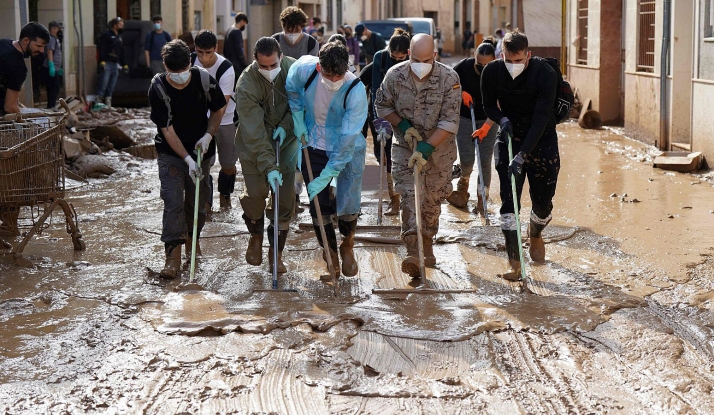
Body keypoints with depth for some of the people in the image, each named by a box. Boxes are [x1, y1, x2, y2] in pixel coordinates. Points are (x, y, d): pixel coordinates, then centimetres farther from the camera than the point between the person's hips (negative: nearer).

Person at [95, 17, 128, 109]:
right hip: (107, 64, -7)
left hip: (115, 65, 7)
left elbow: (122, 53, 27)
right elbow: (101, 49, -12)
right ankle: (97, 102, -12)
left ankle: (108, 104, 9)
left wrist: (124, 64, 23)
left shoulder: (119, 37, 21)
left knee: (111, 87, 6)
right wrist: (102, 61, -21)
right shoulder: (106, 35, -3)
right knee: (103, 85, -12)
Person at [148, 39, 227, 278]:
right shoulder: (158, 88, -19)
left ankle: (193, 239, 35)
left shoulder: (205, 81, -13)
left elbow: (217, 110, 5)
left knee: (197, 200, 10)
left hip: (201, 150, 2)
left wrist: (208, 135, -12)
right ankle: (173, 254, -12)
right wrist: (187, 159, -23)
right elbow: (167, 130, -18)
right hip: (171, 153, -2)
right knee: (173, 200, -13)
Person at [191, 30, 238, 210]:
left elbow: (222, 105, -31)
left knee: (228, 164, 7)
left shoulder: (226, 69, -26)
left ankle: (225, 195, 35)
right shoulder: (191, 62, -13)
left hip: (226, 120, -2)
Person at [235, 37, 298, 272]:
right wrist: (269, 167, -33)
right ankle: (256, 236, 25)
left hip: (285, 140, 2)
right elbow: (254, 133, -28)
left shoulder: (292, 68, -16)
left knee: (286, 197, -2)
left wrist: (285, 125, -15)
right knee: (256, 193, -8)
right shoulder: (247, 84, -26)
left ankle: (276, 252, 14)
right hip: (253, 144, -2)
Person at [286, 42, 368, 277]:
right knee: (318, 206, 2)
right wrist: (298, 119, -1)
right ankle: (330, 252, 25)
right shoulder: (303, 69, -21)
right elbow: (292, 91, 6)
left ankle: (347, 247, 23)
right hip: (314, 146, 3)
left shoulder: (356, 91, -30)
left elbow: (347, 140, -28)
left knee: (348, 205, -8)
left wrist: (326, 176, -28)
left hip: (349, 150, -2)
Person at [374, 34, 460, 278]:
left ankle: (427, 243, 31)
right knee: (409, 195, -15)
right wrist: (403, 125, -11)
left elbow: (449, 121, -17)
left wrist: (426, 147, -25)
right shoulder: (395, 75, -11)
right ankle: (413, 251, -22)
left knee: (433, 198, 8)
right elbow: (382, 105, 4)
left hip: (438, 148, 0)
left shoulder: (449, 78, -16)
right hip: (405, 146, 0)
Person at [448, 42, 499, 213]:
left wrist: (486, 126, -33)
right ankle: (463, 183, 32)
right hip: (465, 118, 1)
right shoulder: (464, 66, -15)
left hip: (488, 120, -1)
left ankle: (482, 200, 9)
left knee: (485, 160, -4)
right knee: (467, 159, -3)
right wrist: (461, 92, -18)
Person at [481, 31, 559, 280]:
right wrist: (502, 119, -20)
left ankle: (535, 234, 38)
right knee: (509, 199, -11)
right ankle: (514, 261, -8)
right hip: (509, 139, 1)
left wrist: (522, 155, -33)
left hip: (542, 140, -1)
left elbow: (541, 118, -26)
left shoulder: (545, 74, -22)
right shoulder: (492, 72, -14)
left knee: (543, 200, 3)